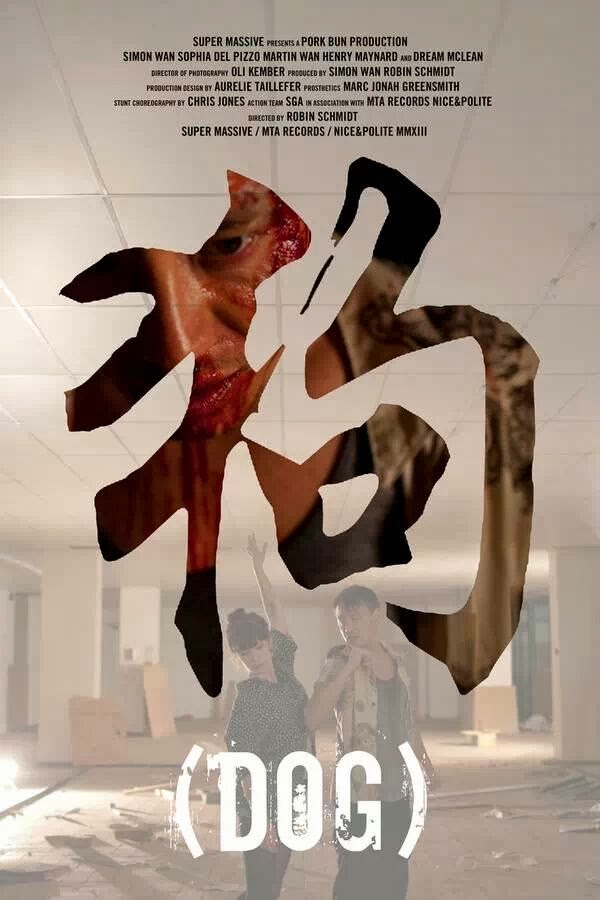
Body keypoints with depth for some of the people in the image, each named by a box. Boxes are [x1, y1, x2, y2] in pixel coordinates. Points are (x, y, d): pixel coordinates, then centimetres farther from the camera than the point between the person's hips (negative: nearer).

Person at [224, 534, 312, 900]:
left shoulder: (282, 668, 1)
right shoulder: (249, 698, -17)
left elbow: (276, 610, 16)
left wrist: (259, 566, 20)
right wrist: (263, 820, -24)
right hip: (263, 808, -7)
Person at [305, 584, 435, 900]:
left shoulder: (394, 660, 7)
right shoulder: (339, 663, -10)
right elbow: (311, 720, -25)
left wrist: (424, 761, 28)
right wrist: (348, 667, -26)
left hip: (397, 792, 6)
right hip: (359, 794, -6)